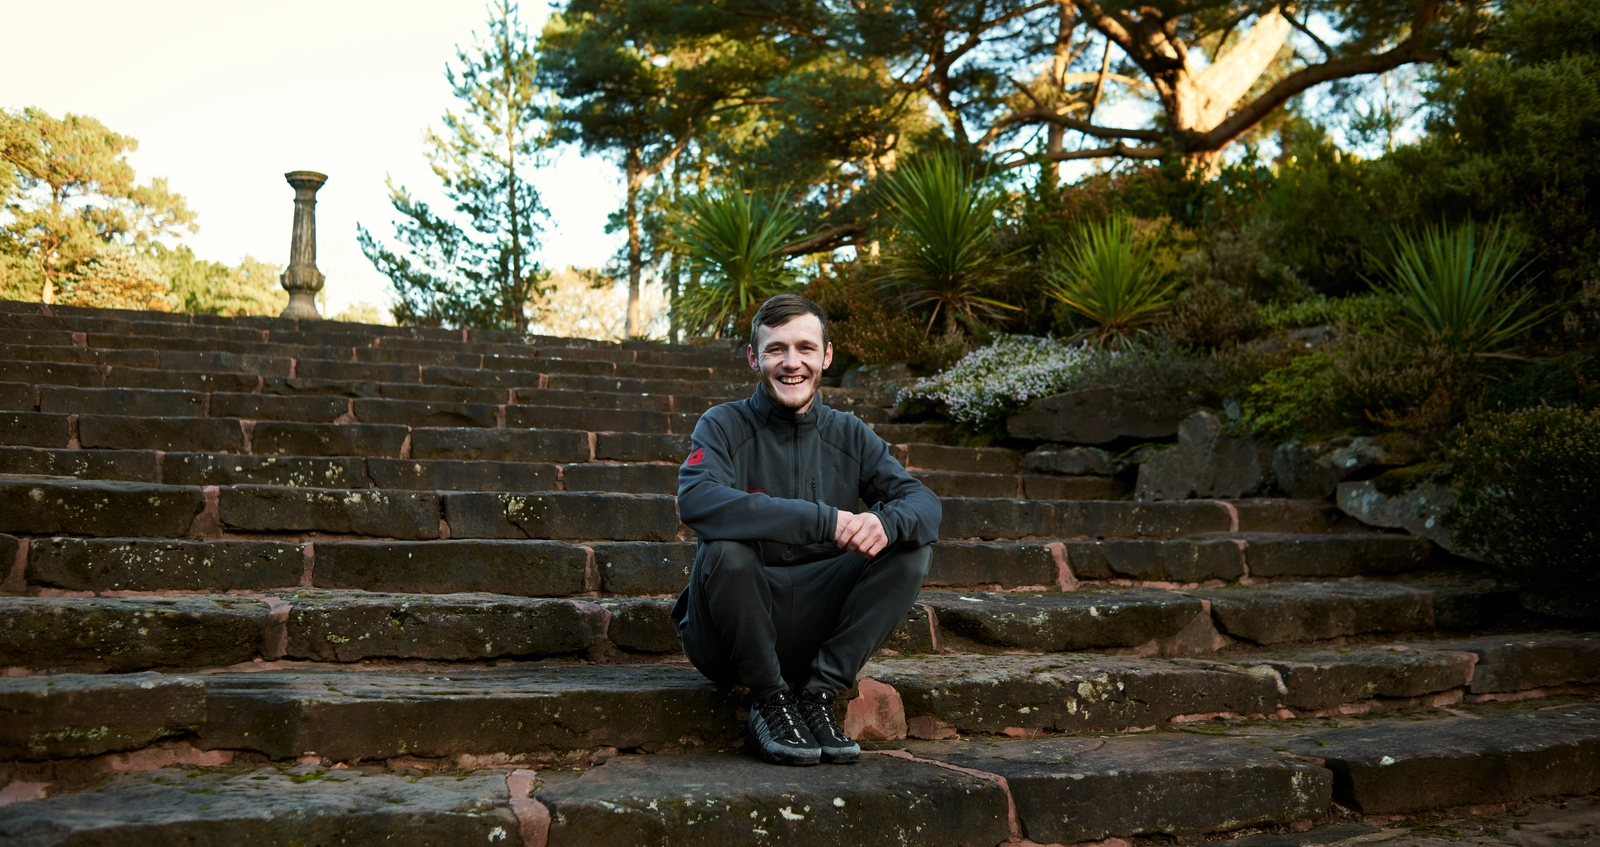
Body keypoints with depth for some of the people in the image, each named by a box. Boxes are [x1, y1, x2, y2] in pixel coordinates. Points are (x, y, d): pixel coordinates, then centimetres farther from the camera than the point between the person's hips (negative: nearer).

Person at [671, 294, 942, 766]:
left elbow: (923, 502, -4)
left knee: (911, 546, -13)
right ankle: (769, 702, -10)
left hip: (819, 631, 4)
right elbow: (696, 500, -28)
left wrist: (887, 522, -30)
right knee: (725, 552, -33)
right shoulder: (724, 427, -6)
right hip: (728, 637, -3)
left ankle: (819, 694, -10)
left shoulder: (849, 436, 8)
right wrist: (824, 520, -33)